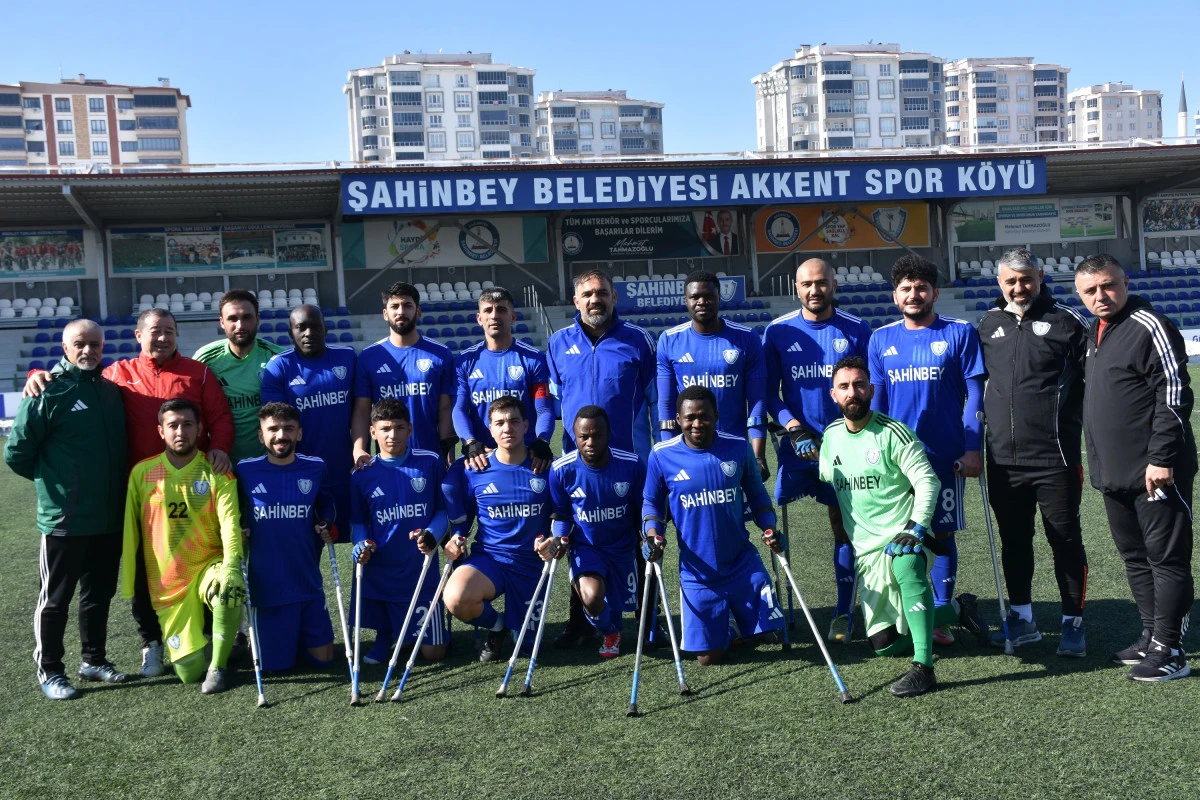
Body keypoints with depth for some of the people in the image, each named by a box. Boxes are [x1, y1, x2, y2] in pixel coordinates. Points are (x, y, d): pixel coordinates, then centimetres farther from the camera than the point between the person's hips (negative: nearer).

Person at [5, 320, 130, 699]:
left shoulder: (112, 390, 8)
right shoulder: (47, 392, -11)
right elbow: (17, 453, -9)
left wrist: (110, 486, 12)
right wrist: (53, 480, 1)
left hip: (110, 519, 6)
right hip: (64, 520, -6)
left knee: (100, 594, 16)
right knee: (55, 598, 6)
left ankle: (94, 660, 30)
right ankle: (49, 670, 18)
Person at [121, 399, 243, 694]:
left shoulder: (217, 473, -4)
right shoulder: (142, 473, -1)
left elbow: (229, 523, -16)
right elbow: (130, 529, 4)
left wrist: (231, 565, -34)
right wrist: (127, 585, 4)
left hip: (208, 567, -1)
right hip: (167, 584, 1)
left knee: (231, 589, -38)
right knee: (190, 670, -6)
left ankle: (218, 666, -13)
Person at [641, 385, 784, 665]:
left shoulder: (739, 448, -6)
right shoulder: (662, 455, -9)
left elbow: (756, 493, 8)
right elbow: (652, 502, 4)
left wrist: (769, 528, -6)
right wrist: (652, 533, -13)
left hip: (743, 563, 1)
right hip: (698, 571, -1)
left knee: (765, 633, 2)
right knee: (708, 657, 4)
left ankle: (734, 618, 35)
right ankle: (724, 627, 38)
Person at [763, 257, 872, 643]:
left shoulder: (857, 331, 0)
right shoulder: (777, 332, 1)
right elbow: (769, 392, 2)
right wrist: (794, 428, -12)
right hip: (797, 443, 1)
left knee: (843, 524, 5)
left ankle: (843, 612, 16)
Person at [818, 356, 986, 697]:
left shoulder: (893, 433, -9)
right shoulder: (831, 435, 7)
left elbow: (927, 481, -13)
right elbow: (824, 482, 24)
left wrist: (915, 529, -23)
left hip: (903, 534, -5)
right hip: (866, 548, 5)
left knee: (907, 567, -42)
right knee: (884, 643, 3)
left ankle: (923, 668, -38)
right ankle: (957, 610, 24)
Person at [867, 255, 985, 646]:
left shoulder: (960, 333, 0)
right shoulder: (881, 339, 9)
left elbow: (975, 394, -1)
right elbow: (875, 398, 11)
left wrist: (973, 448, -7)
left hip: (945, 454, -2)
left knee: (942, 533, 4)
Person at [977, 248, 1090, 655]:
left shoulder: (1065, 320, -3)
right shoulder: (989, 324, 10)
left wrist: (1081, 421, -7)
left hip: (1055, 457, -4)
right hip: (1003, 460, 5)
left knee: (1065, 540, 3)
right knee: (1014, 540, 13)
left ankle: (1073, 623, 16)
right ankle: (1022, 618, 26)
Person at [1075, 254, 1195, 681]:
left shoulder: (1149, 327, -12)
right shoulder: (1094, 332, 15)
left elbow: (1174, 396, -17)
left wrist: (1161, 458, -20)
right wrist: (1098, 461, 19)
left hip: (1155, 472, -9)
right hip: (1114, 474, 9)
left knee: (1167, 558, -2)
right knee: (1135, 557, 16)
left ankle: (1169, 650, 3)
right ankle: (1151, 637, 27)